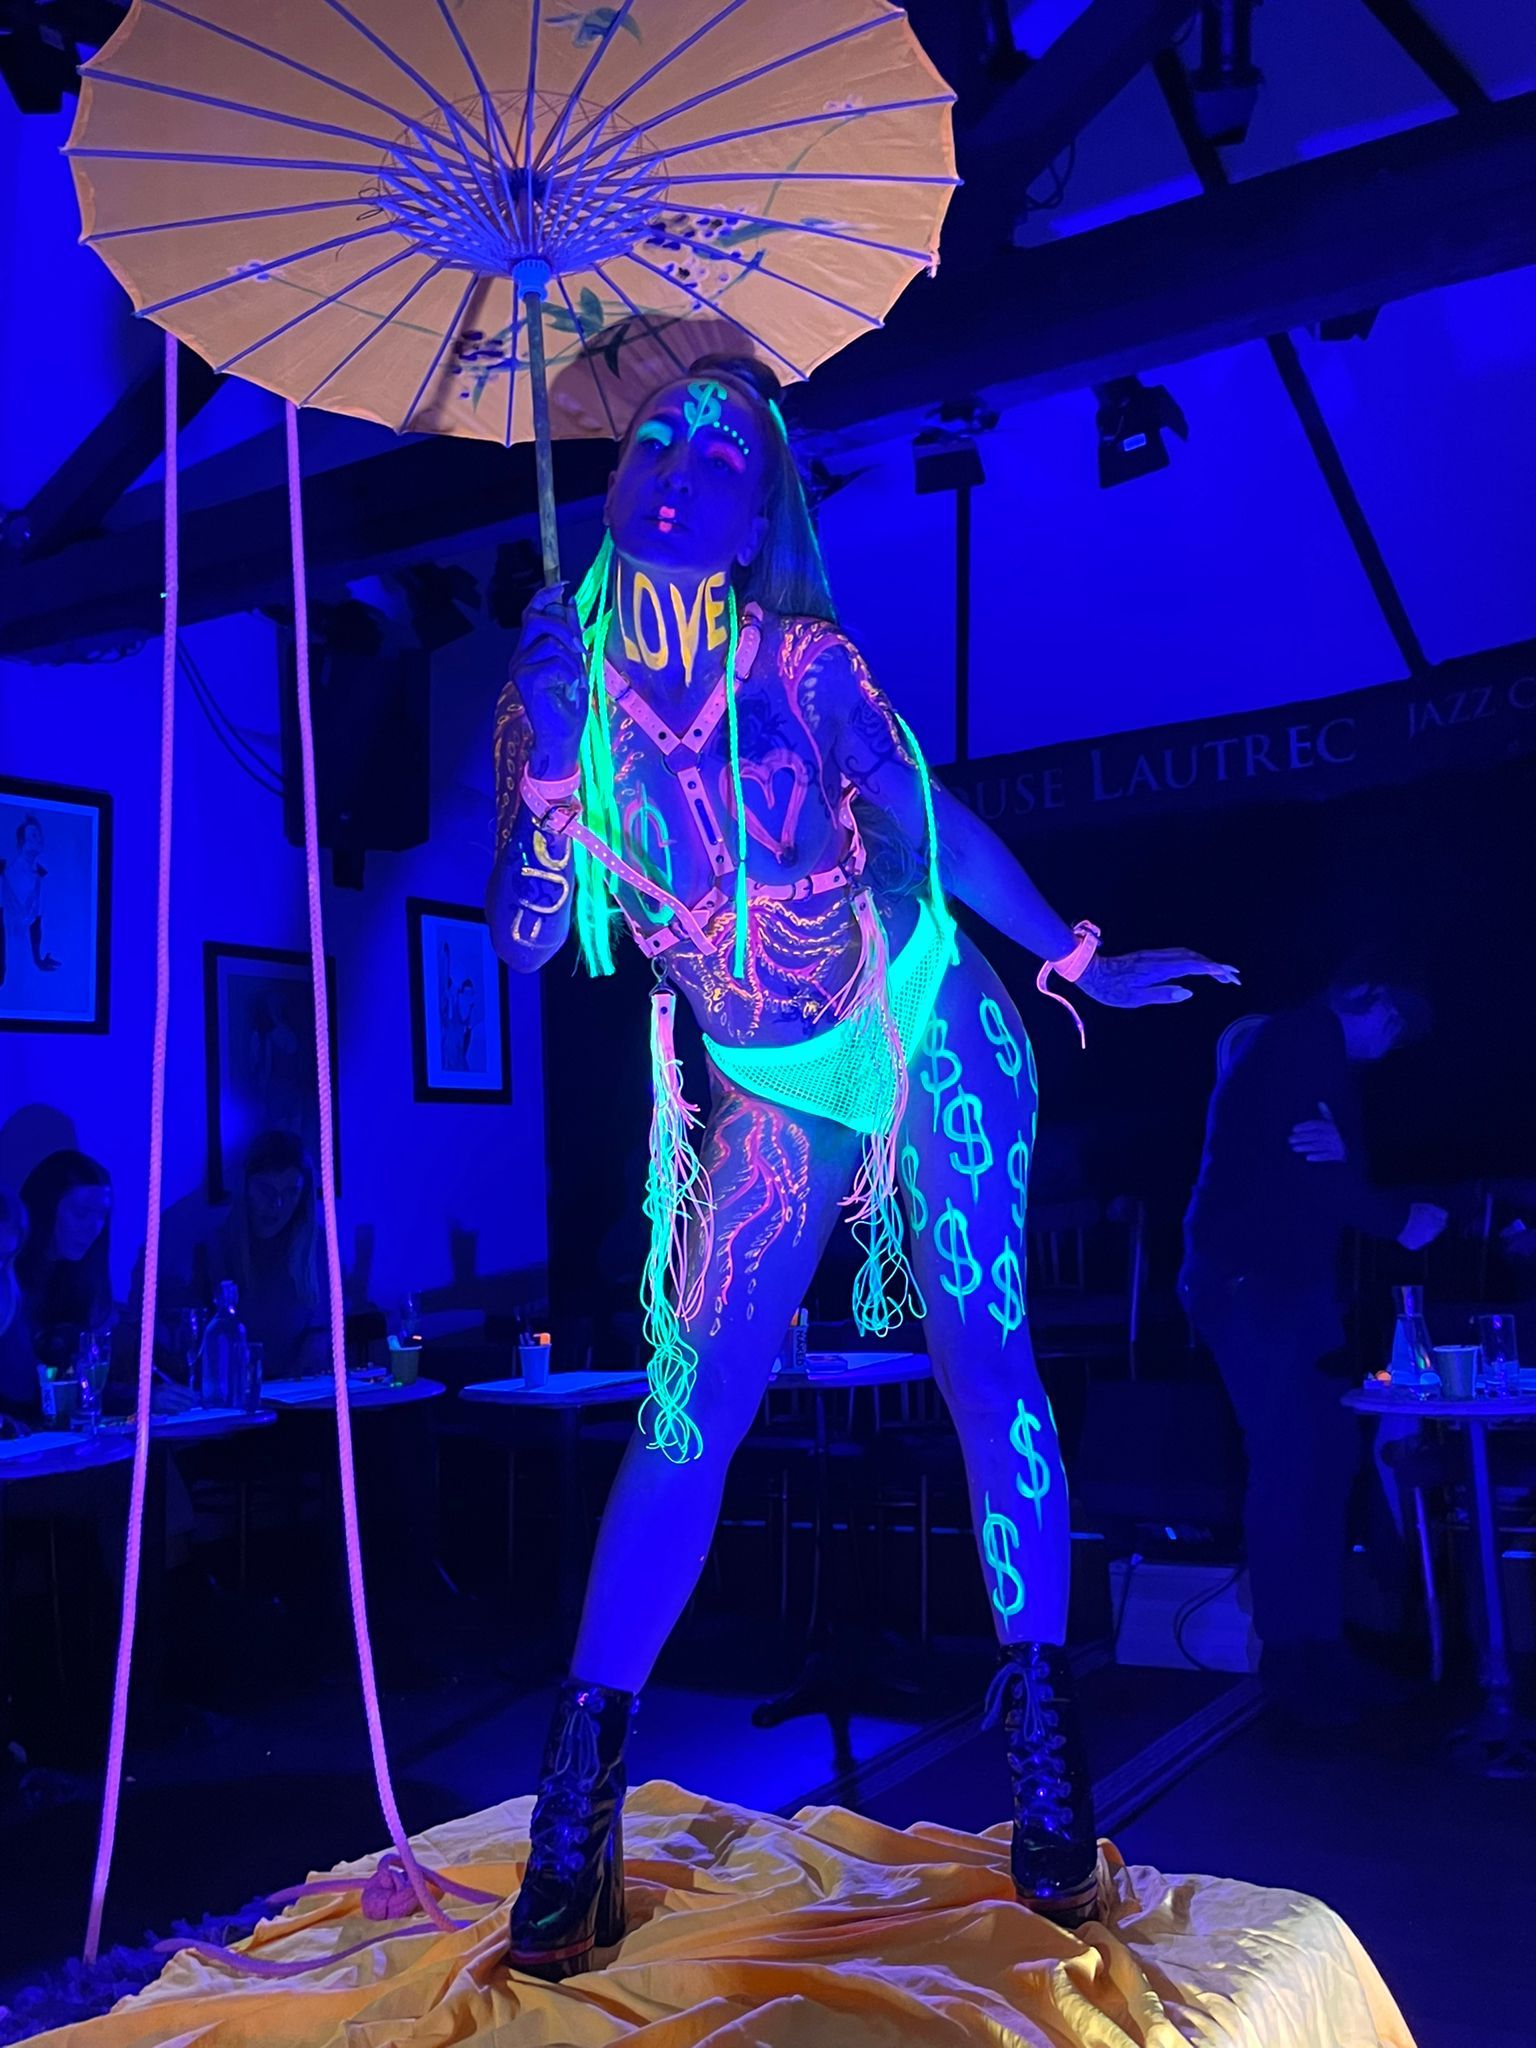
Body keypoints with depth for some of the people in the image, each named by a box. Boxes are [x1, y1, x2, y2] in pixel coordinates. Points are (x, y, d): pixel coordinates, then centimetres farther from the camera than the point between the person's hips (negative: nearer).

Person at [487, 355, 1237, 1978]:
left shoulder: (804, 662, -9)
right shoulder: (564, 682, -4)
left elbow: (932, 822, 4)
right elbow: (523, 940, -7)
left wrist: (1076, 961, 10)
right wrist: (551, 744, -19)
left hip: (934, 1037, -1)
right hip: (774, 1094, 1)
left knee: (985, 1360, -5)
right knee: (690, 1402, -5)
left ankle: (1042, 1759, 8)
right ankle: (579, 1795, 3)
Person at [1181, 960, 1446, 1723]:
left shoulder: (1322, 1058, 20)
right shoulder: (1300, 1044, -11)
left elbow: (1329, 1169, 12)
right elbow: (1301, 1171, -18)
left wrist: (1343, 1155, -12)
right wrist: (1399, 1219, -7)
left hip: (1295, 1281, 10)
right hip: (1251, 1280, -10)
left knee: (1330, 1454, 7)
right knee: (1288, 1461, -9)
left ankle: (1318, 1643, 14)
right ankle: (1288, 1657, -1)